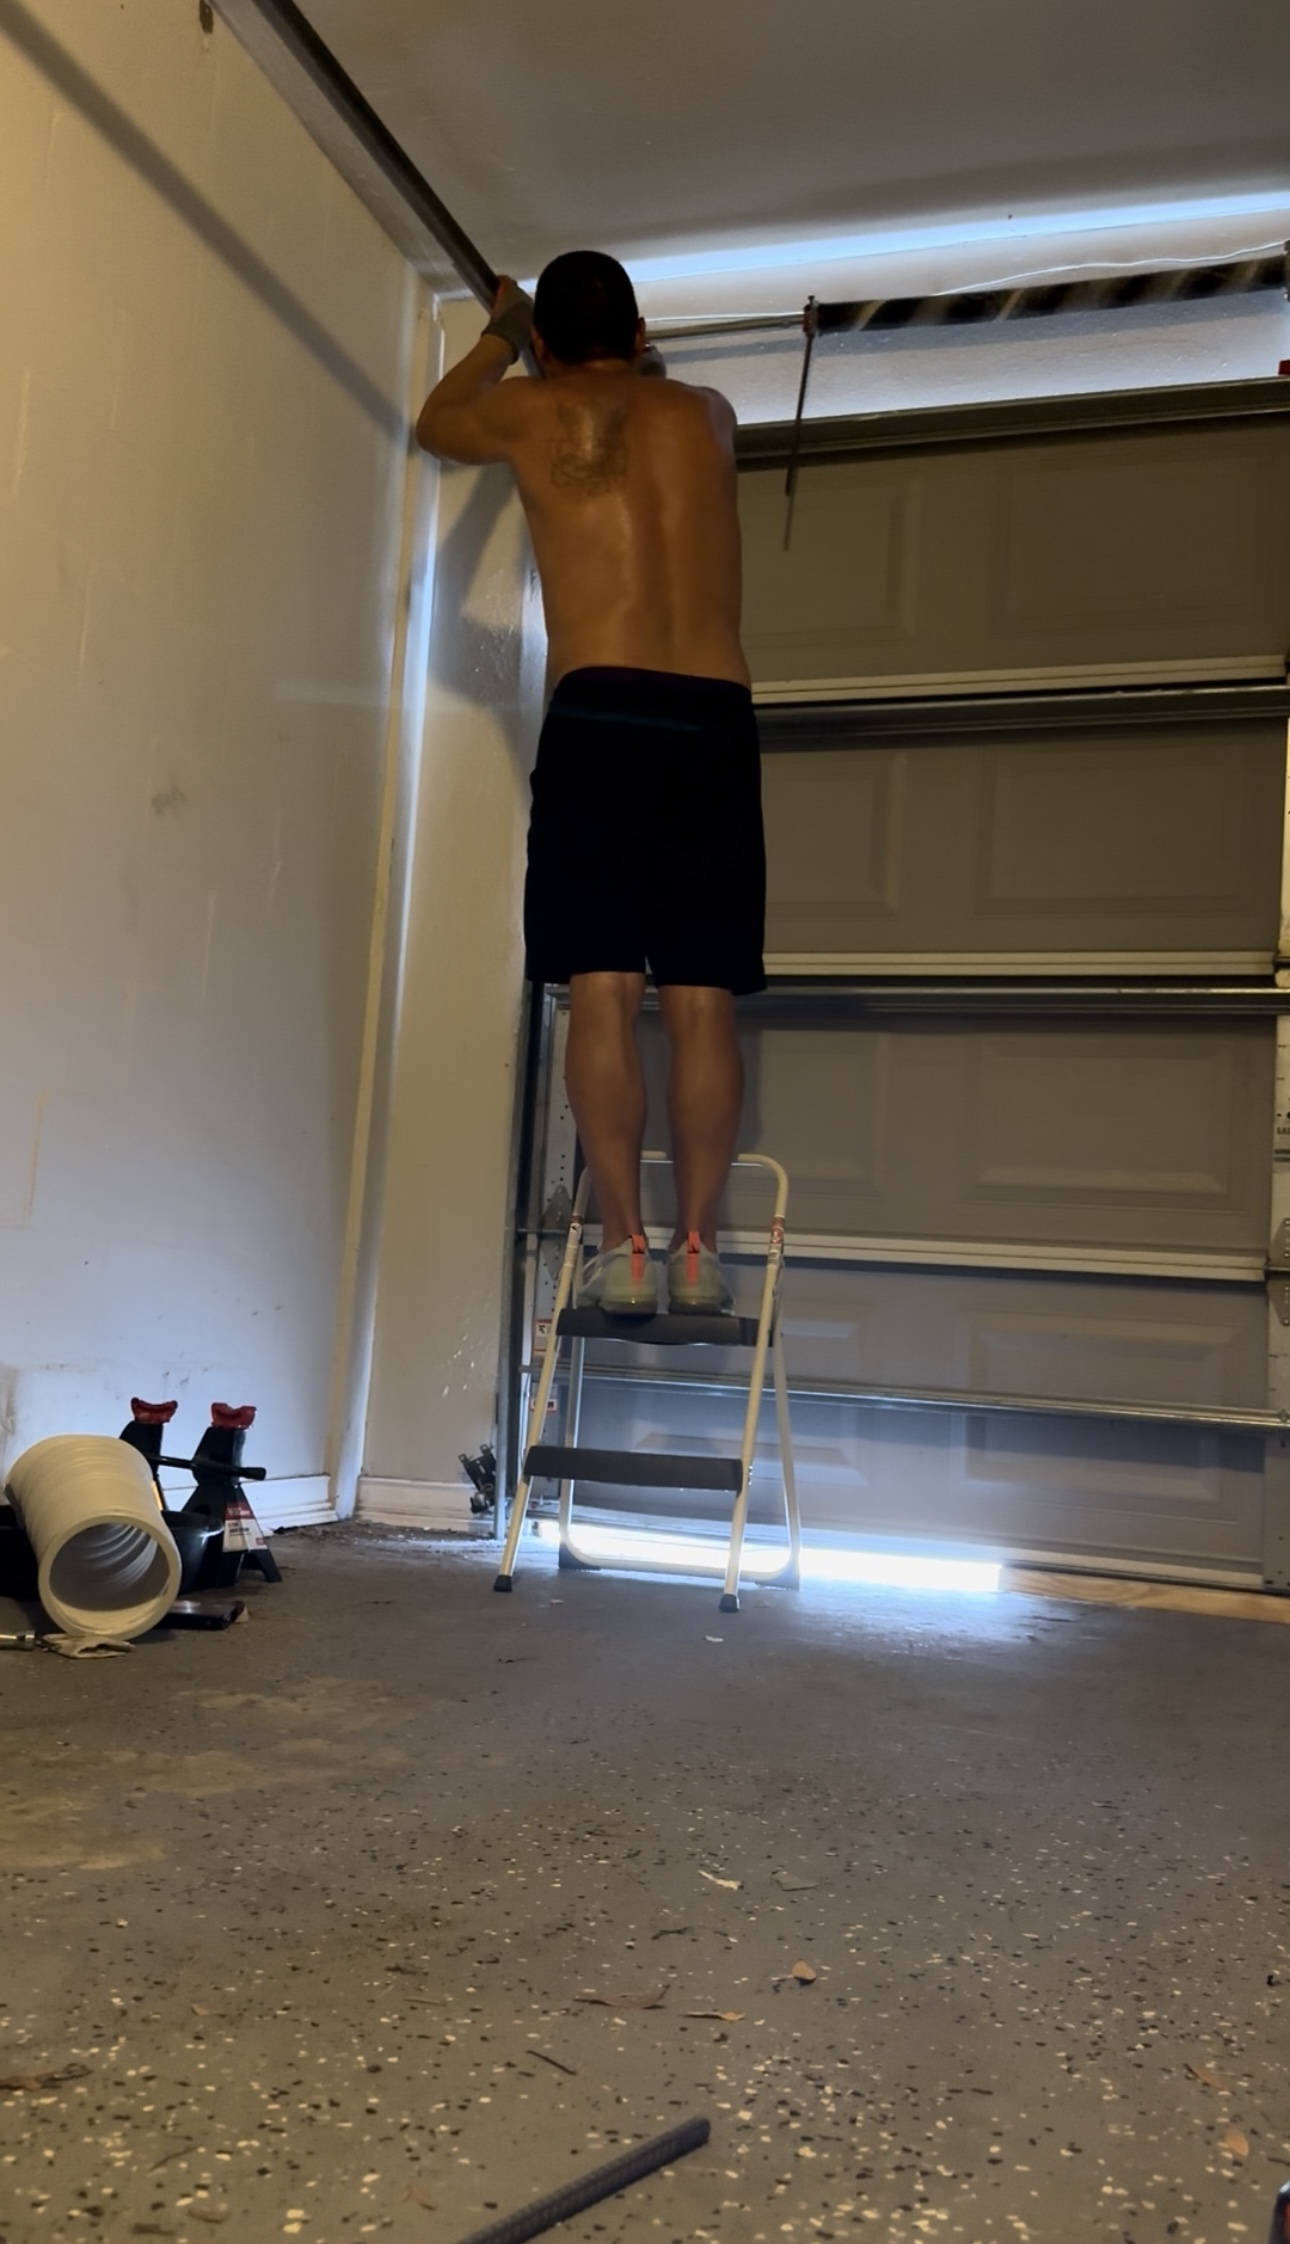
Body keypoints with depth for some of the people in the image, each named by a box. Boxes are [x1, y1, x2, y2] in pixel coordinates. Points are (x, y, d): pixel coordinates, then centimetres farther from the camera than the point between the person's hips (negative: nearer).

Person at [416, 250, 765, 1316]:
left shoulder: (532, 412, 14)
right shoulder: (706, 412, 21)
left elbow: (434, 424, 37)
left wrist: (502, 334, 52)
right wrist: (640, 362, 64)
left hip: (599, 714, -2)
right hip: (718, 719, 3)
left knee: (603, 990, -6)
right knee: (703, 1003, -1)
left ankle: (624, 1243, -11)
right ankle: (696, 1244, -5)